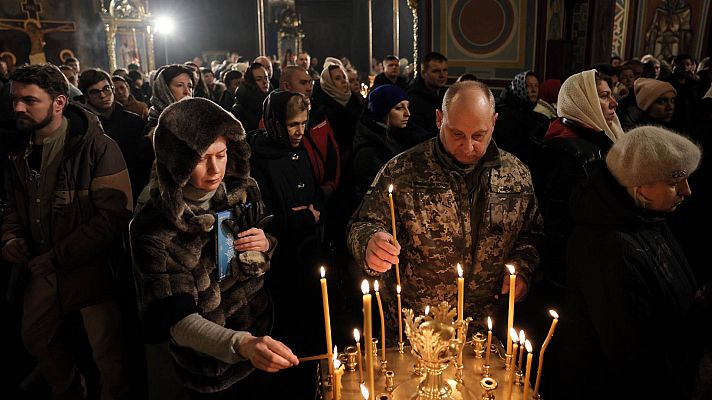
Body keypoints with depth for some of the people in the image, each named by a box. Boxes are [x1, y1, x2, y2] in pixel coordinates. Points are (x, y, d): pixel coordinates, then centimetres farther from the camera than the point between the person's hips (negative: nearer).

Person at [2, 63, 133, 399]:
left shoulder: (98, 148, -17)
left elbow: (114, 216, -23)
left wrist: (57, 257, -21)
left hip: (91, 268, -7)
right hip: (41, 270, 7)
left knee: (108, 352, 3)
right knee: (37, 339, 21)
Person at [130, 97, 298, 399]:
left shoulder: (244, 190, -9)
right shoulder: (153, 229, -23)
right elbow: (178, 321, -28)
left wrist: (266, 244, -15)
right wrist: (241, 344, -45)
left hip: (261, 350, 4)